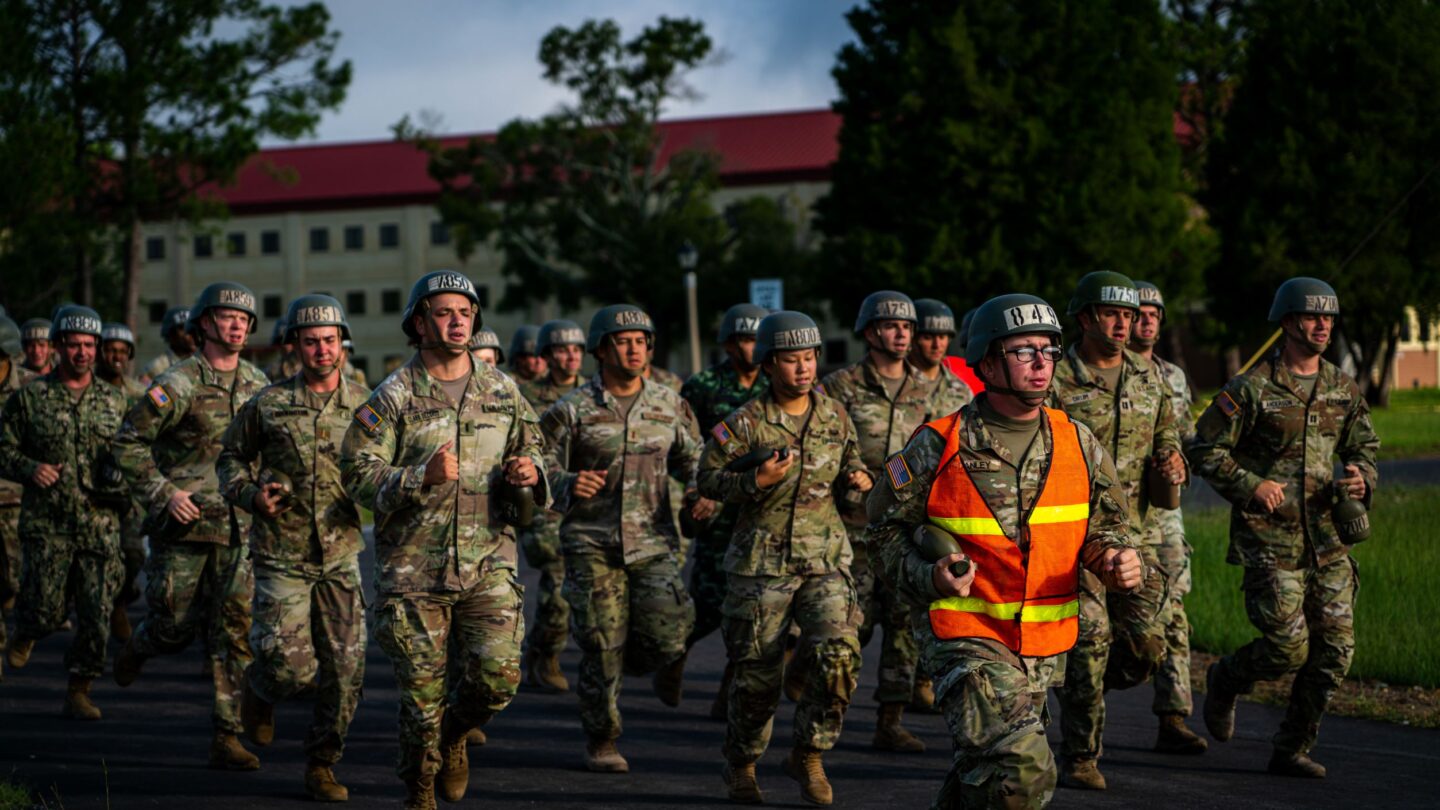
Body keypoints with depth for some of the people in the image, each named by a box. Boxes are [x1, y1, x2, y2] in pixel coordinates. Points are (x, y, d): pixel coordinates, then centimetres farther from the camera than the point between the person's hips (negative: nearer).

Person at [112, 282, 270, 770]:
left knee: (235, 632, -3)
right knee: (175, 626, 4)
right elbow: (129, 444, -7)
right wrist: (162, 494, -13)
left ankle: (226, 738, 0)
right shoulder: (179, 385, -9)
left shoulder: (257, 385, 8)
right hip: (183, 524, -4)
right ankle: (139, 647, 40)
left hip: (237, 528, 4)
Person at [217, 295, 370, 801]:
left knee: (346, 669, -1)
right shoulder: (269, 404, 0)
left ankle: (321, 766, 16)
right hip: (281, 555, -2)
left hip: (340, 555, 2)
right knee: (291, 665, -12)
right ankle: (259, 689, 24)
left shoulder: (366, 405, 5)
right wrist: (249, 494, -6)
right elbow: (231, 456, 12)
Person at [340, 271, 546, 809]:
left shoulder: (502, 391, 9)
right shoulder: (394, 396, -3)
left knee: (498, 674, -9)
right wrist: (421, 476, -22)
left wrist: (528, 474, -6)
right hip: (413, 567, -2)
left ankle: (454, 733, 25)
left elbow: (532, 453, 18)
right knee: (421, 689, 2)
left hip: (488, 562, 2)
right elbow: (357, 475, -7)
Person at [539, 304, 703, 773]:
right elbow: (542, 468, 0)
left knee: (668, 634, -14)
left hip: (653, 541, 2)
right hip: (591, 546, -2)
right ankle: (601, 741, 17)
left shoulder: (669, 405, 8)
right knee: (601, 649, -1)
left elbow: (691, 459, 20)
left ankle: (661, 662, 25)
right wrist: (568, 486, -21)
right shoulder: (573, 410, -1)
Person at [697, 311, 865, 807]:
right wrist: (756, 482, -18)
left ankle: (808, 756, 4)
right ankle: (740, 765, 29)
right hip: (761, 561, -3)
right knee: (756, 673, 4)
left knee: (839, 654, -16)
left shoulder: (835, 416, 5)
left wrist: (858, 478, 1)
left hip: (825, 558, 3)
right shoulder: (746, 423, -8)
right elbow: (708, 477, -3)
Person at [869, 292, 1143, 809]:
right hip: (967, 637, -5)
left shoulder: (1077, 442, 3)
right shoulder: (940, 445, -9)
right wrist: (928, 576, -16)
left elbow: (1104, 520, 17)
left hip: (1045, 645, 5)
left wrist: (1116, 557, -5)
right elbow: (887, 526, 1)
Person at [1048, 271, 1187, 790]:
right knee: (1090, 641, -10)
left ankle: (1076, 690, 28)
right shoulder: (1056, 381, -7)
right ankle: (1079, 758, 5)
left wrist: (1171, 460, -2)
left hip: (1136, 532, 5)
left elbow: (1169, 437, 21)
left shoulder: (1147, 377, 10)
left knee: (1145, 646, -3)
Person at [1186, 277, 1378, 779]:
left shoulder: (1343, 390, 10)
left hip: (1326, 537, 6)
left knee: (1335, 649, 0)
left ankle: (1293, 749, 13)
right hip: (1269, 541, -6)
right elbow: (1204, 450, -4)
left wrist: (1360, 481, -2)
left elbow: (1364, 449, 19)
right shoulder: (1252, 389, -7)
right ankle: (1225, 681, 22)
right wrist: (1251, 486, -14)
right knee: (1288, 648, -10)